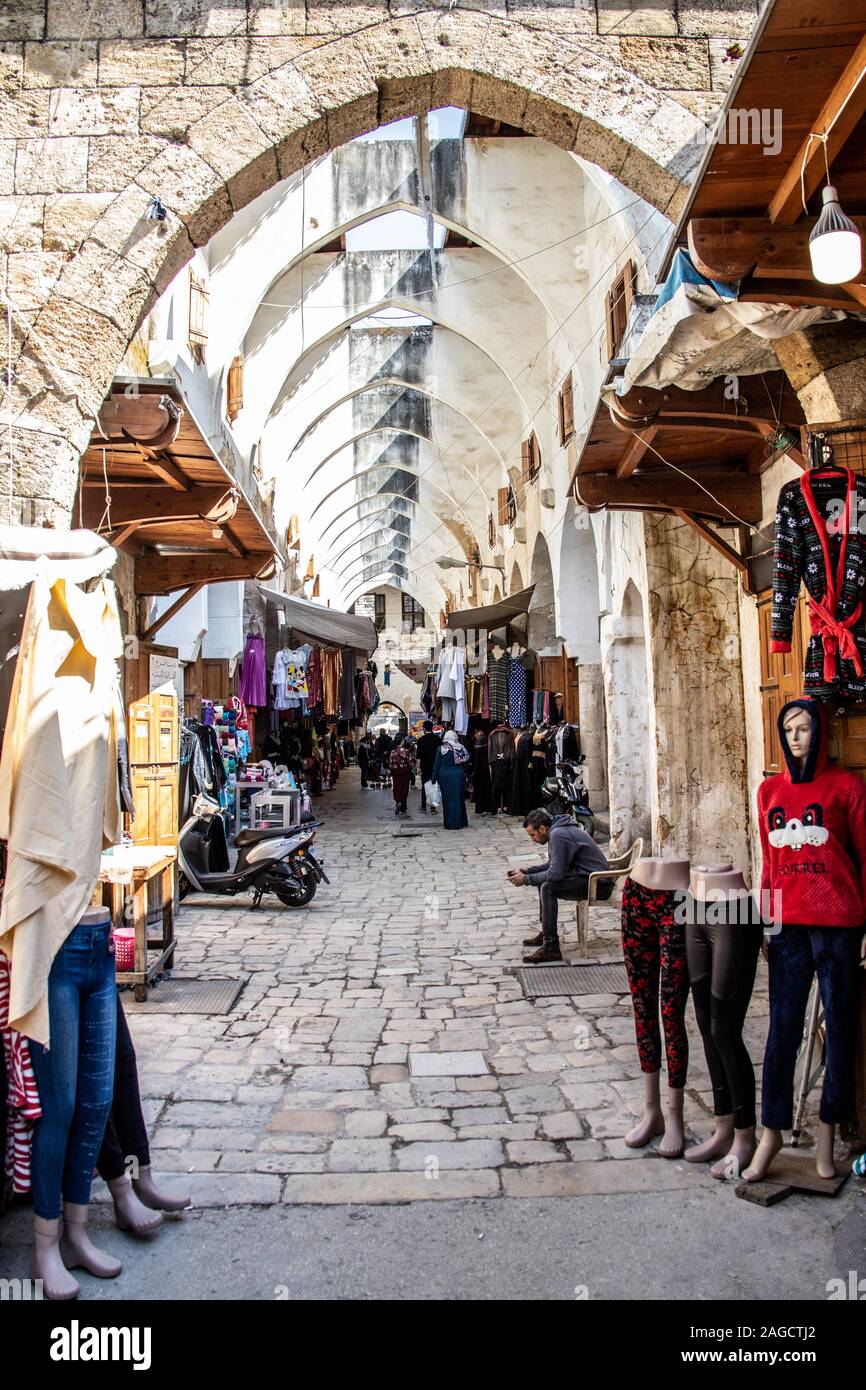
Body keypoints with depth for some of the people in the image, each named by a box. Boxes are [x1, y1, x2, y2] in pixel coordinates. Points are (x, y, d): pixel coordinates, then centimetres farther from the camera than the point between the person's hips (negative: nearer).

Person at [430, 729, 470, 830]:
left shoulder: (441, 749, -6)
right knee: (459, 798, 11)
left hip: (445, 777, -2)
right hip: (459, 776, 2)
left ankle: (450, 823, 5)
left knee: (448, 799, 4)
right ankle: (460, 822, 16)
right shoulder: (461, 748, 0)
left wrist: (434, 778, 2)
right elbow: (466, 763, 4)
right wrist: (464, 774, 14)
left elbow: (437, 764, -3)